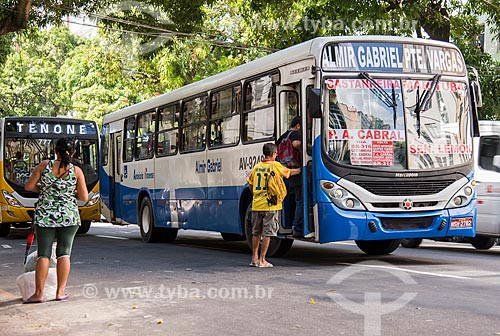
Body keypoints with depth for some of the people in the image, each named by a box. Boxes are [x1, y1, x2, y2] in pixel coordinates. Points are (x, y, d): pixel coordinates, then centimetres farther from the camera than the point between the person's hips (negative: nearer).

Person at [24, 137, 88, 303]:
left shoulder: (45, 165, -3)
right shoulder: (76, 170, -3)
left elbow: (29, 186, 0)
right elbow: (84, 197, -2)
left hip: (45, 215, 0)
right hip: (68, 216, 0)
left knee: (43, 254, 3)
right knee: (64, 253, 7)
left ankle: (39, 293, 1)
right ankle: (60, 291, 8)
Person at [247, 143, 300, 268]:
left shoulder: (256, 167, 9)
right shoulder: (275, 165, -4)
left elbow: (250, 184, 15)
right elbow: (289, 172, 10)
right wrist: (301, 169, 27)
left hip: (256, 205, 5)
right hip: (270, 205, -5)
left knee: (256, 233, 14)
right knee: (267, 233, -1)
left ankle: (254, 258, 19)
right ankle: (262, 260, -1)